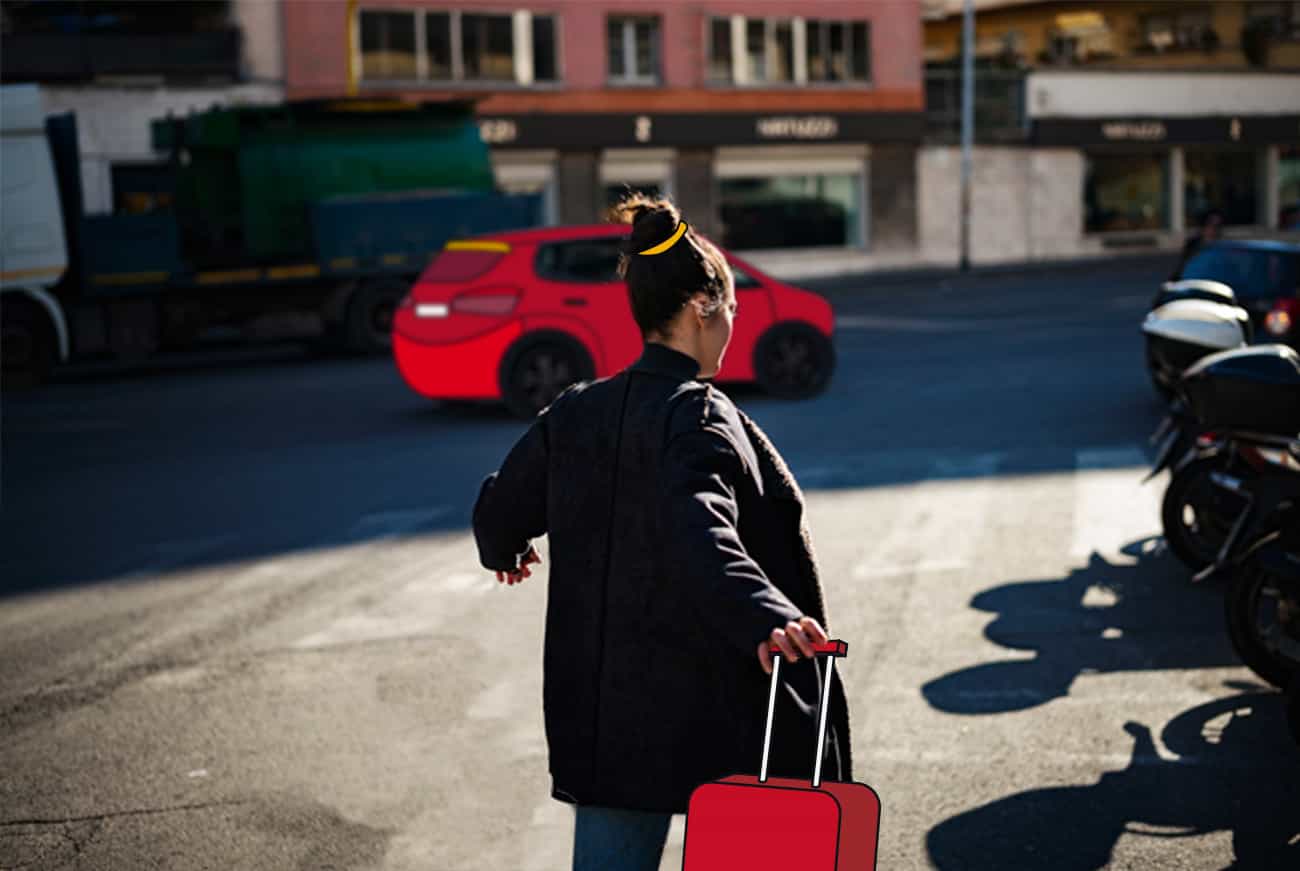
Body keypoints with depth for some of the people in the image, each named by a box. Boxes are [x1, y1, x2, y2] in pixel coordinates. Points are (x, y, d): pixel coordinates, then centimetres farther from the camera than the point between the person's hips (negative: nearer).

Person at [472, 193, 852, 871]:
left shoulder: (574, 415, 4)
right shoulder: (697, 416, -15)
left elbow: (498, 514, 13)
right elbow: (698, 537, -33)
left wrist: (505, 553, 36)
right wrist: (764, 617, -45)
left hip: (607, 717, 6)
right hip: (721, 711, -5)